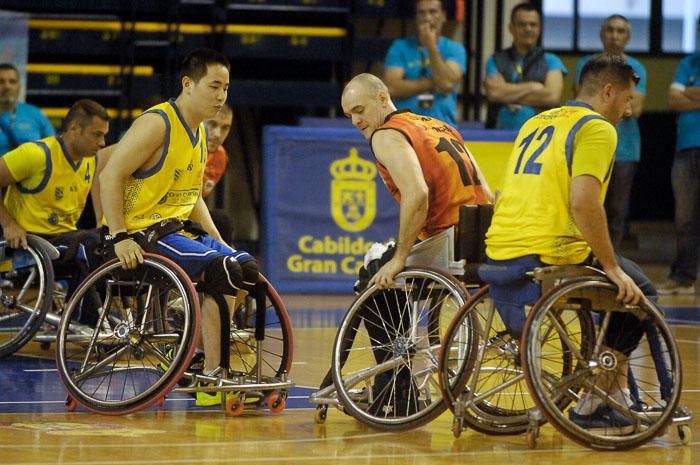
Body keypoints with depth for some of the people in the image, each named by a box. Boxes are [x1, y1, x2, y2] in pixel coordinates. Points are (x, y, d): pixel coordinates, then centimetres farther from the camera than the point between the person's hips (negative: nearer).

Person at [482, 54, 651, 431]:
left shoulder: (536, 123, 21)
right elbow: (583, 203, -20)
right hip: (548, 257, -9)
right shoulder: (597, 128, -6)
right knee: (637, 290, 11)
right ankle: (598, 399, 8)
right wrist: (612, 267, -13)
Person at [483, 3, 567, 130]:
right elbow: (494, 92, -4)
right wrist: (532, 86, -2)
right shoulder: (496, 60, 13)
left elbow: (552, 96, -4)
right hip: (501, 132, 1)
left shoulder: (551, 61, 11)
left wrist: (508, 94, -1)